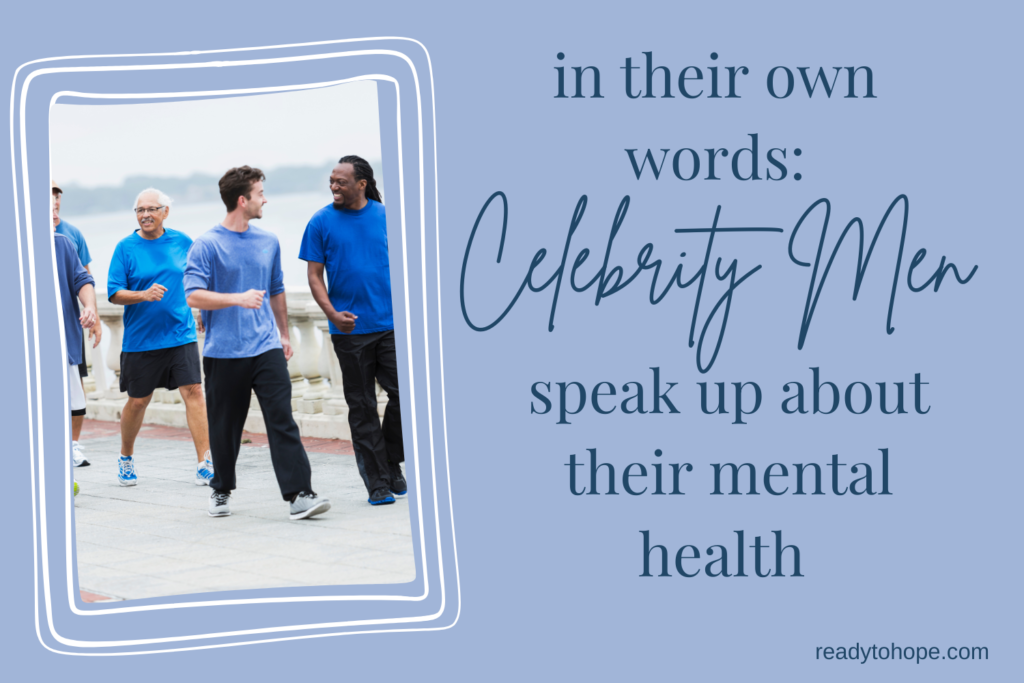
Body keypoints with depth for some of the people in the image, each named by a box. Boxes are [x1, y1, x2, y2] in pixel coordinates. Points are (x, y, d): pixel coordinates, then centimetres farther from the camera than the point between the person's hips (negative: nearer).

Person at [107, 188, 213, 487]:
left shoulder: (182, 242, 4)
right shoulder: (126, 248, -3)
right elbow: (114, 293, -7)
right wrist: (144, 295, -22)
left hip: (181, 335, 1)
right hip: (139, 339, -1)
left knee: (193, 391, -10)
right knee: (137, 401, 7)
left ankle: (204, 463, -9)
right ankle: (126, 459, 31)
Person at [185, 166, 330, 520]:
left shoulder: (269, 242, 12)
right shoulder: (207, 245, -5)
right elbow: (193, 296, -14)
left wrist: (284, 333, 27)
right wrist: (238, 298, -25)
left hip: (265, 348, 3)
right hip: (223, 353, -3)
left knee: (282, 419, -10)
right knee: (224, 427, 8)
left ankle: (299, 495, -15)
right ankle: (221, 490, 29)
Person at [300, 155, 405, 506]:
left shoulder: (386, 217, 4)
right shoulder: (321, 222, 1)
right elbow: (314, 275, 1)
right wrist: (332, 313, -13)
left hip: (390, 324, 1)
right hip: (350, 329, -1)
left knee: (404, 392, -5)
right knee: (362, 407, 2)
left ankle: (392, 464, 16)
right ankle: (377, 483, 9)